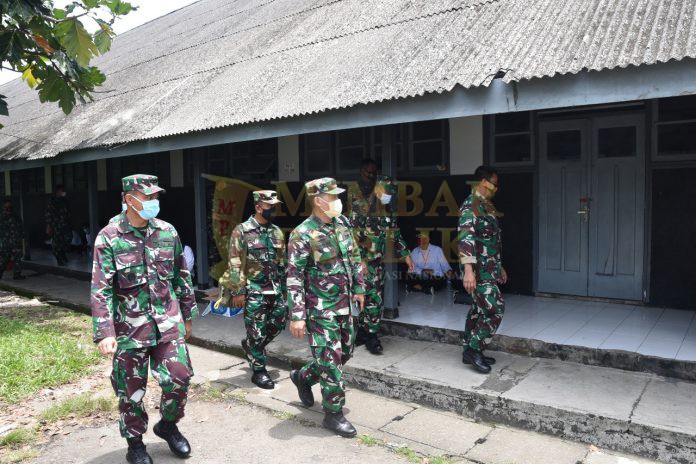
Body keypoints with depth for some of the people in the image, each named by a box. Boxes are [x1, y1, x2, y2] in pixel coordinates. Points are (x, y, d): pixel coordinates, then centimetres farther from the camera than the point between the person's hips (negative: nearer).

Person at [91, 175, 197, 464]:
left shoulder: (167, 232, 2)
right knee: (131, 391, 9)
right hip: (130, 327, -2)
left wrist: (187, 315, 14)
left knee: (178, 380, 3)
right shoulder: (109, 238, -8)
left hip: (168, 323, 3)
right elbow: (101, 289, -11)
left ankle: (168, 425, 31)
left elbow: (181, 277, 10)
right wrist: (104, 333, -19)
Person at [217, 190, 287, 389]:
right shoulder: (242, 231, -9)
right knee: (257, 332, 1)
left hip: (276, 289, 6)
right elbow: (235, 264, -11)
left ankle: (250, 345, 36)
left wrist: (285, 287, 15)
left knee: (278, 323, 12)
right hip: (254, 290, -6)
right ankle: (258, 371, 16)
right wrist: (238, 291, -14)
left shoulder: (277, 231, 9)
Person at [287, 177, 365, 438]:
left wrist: (359, 288, 17)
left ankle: (303, 377, 40)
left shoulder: (342, 223, 4)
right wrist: (297, 316, -18)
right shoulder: (302, 235, -17)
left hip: (345, 304, 8)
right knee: (331, 360, -1)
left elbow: (354, 257, 16)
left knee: (344, 353, 18)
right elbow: (294, 278, -17)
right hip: (321, 308, -8)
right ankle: (333, 413, 16)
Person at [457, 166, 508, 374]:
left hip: (488, 268, 10)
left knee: (480, 309, 13)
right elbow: (465, 238, -25)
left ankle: (471, 351, 22)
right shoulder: (470, 206, -15)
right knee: (496, 309, -10)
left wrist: (499, 266, 25)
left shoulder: (485, 205, 16)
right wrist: (468, 270, -33)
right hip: (479, 269, -10)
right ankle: (473, 350, 1)